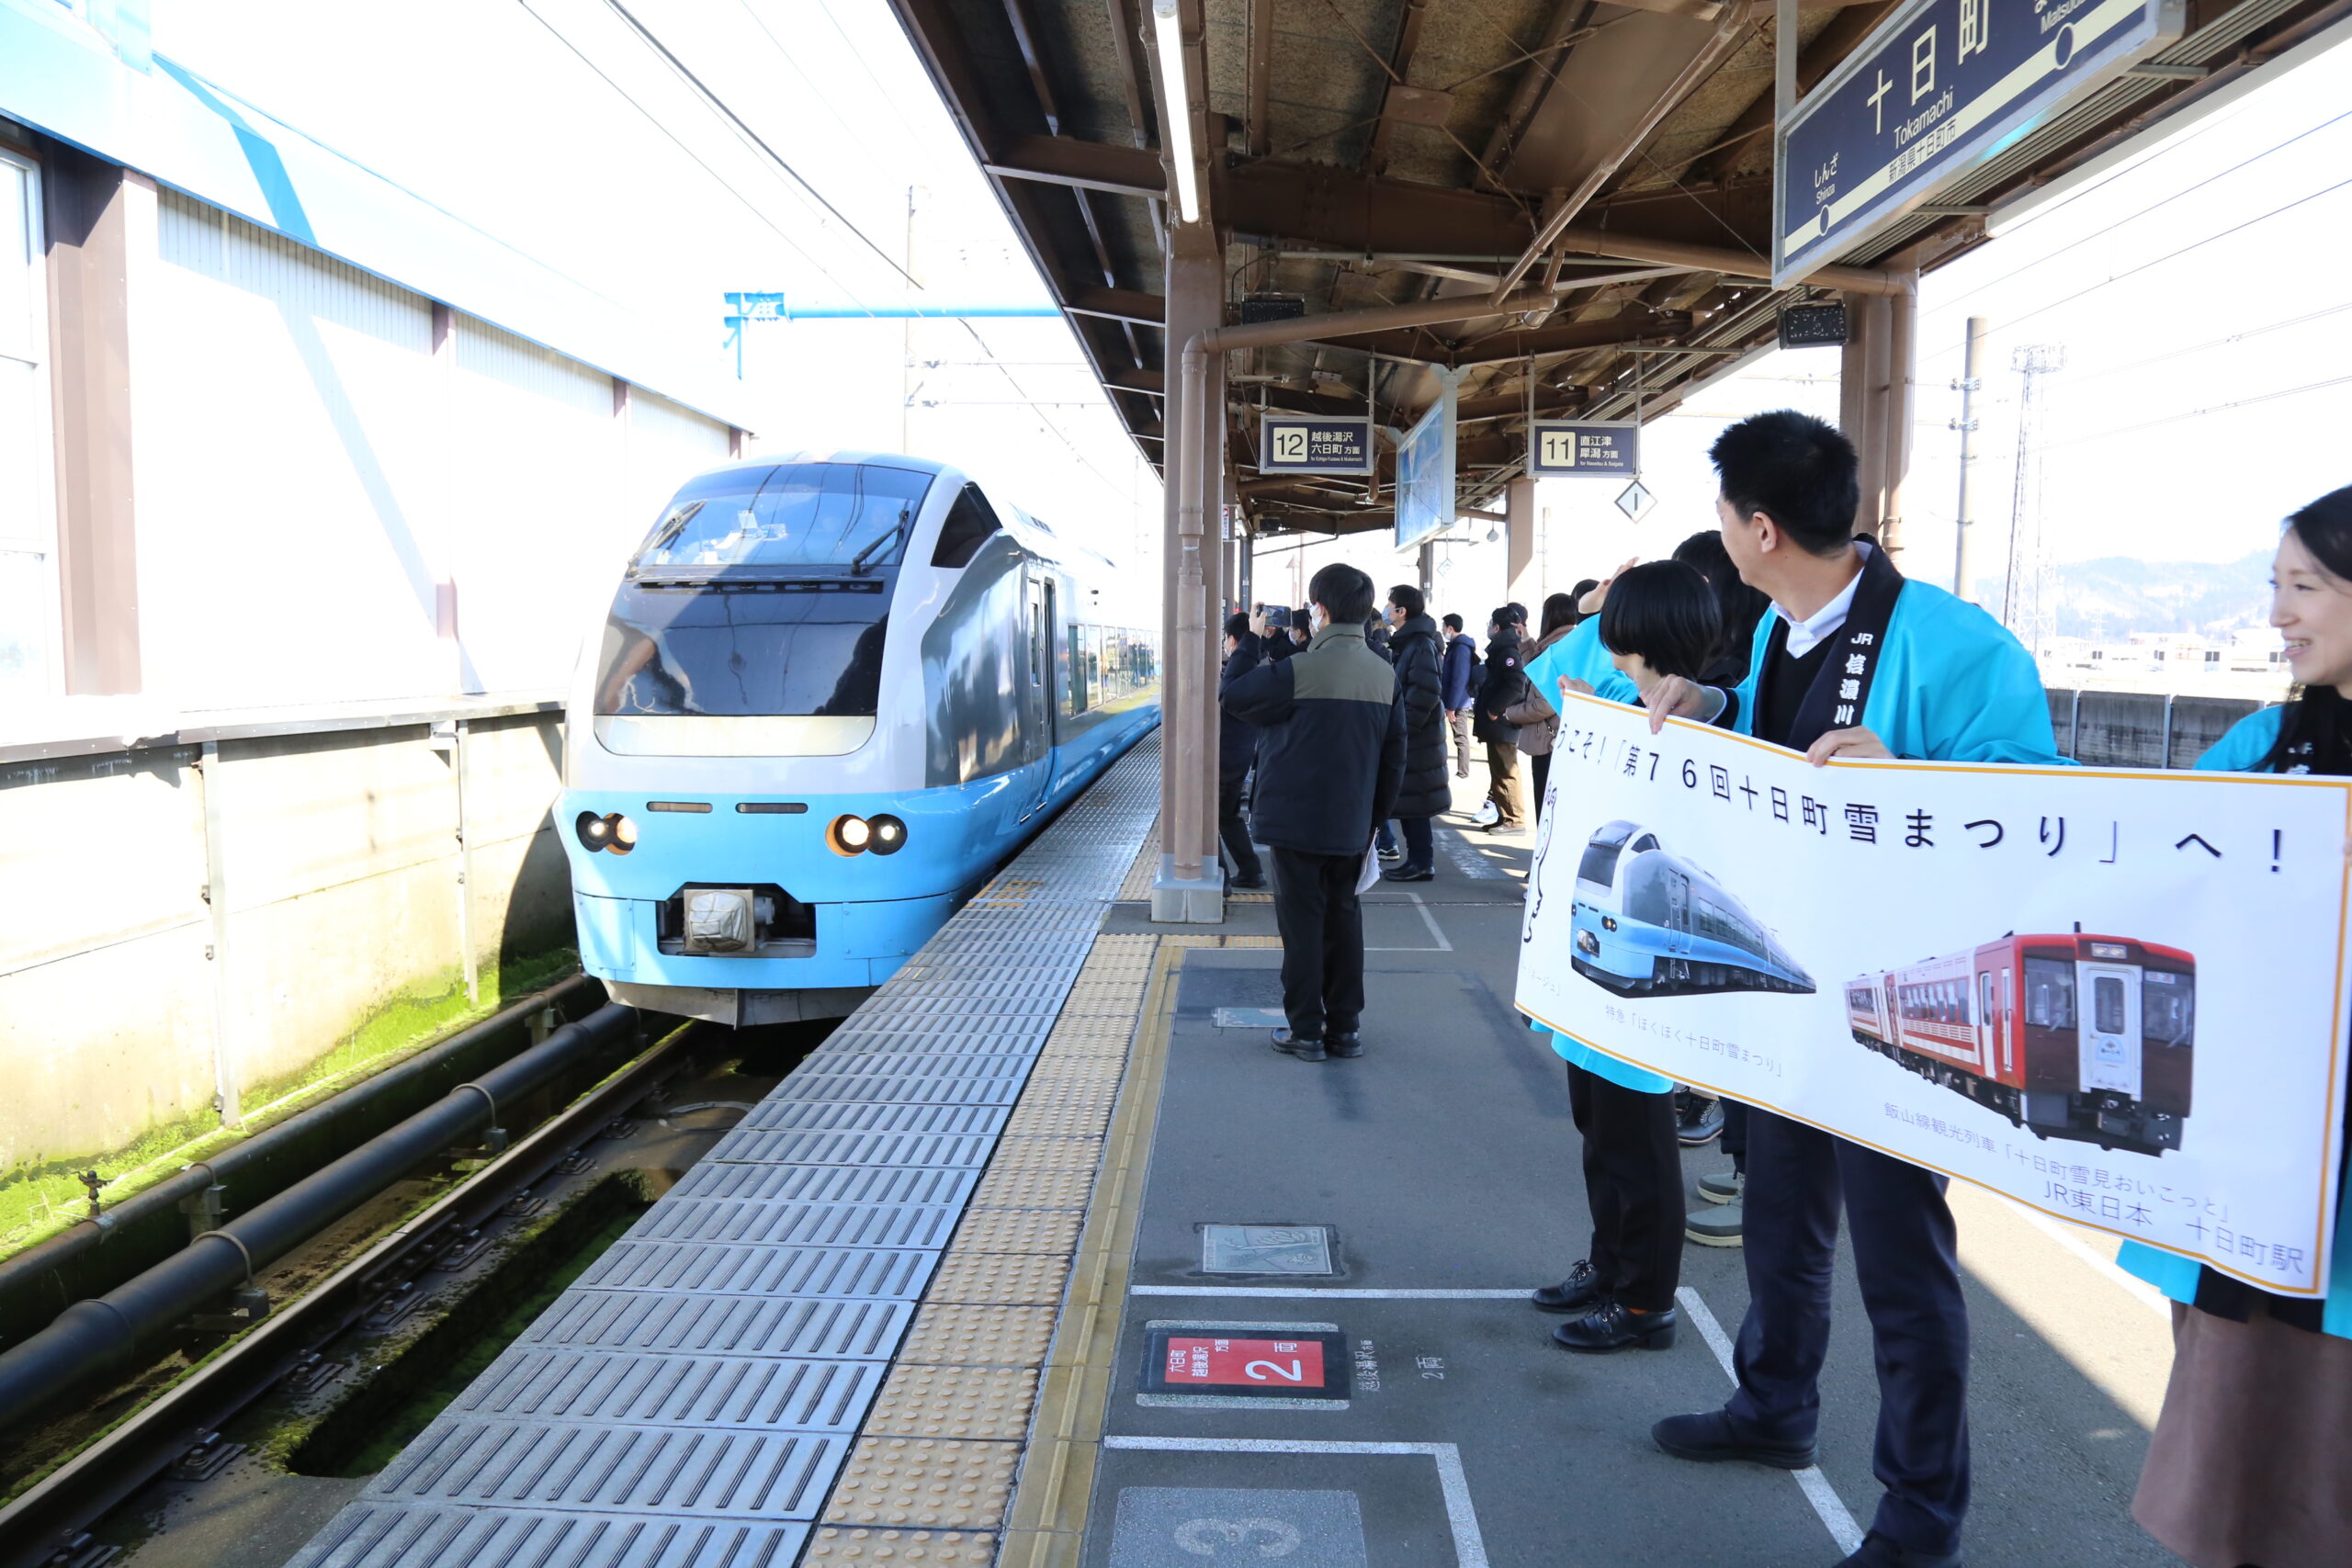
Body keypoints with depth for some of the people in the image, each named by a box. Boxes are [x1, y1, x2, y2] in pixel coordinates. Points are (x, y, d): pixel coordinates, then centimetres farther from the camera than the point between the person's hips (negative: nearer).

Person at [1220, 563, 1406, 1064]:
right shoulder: (1385, 675, 2)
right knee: (1343, 919, 14)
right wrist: (1376, 816, 17)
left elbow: (1234, 698, -7)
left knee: (1302, 921, 3)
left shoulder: (1300, 670, -17)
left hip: (1297, 822, -5)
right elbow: (1394, 757, 7)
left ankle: (1306, 1031, 9)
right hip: (1352, 827, 5)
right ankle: (1345, 1027, 20)